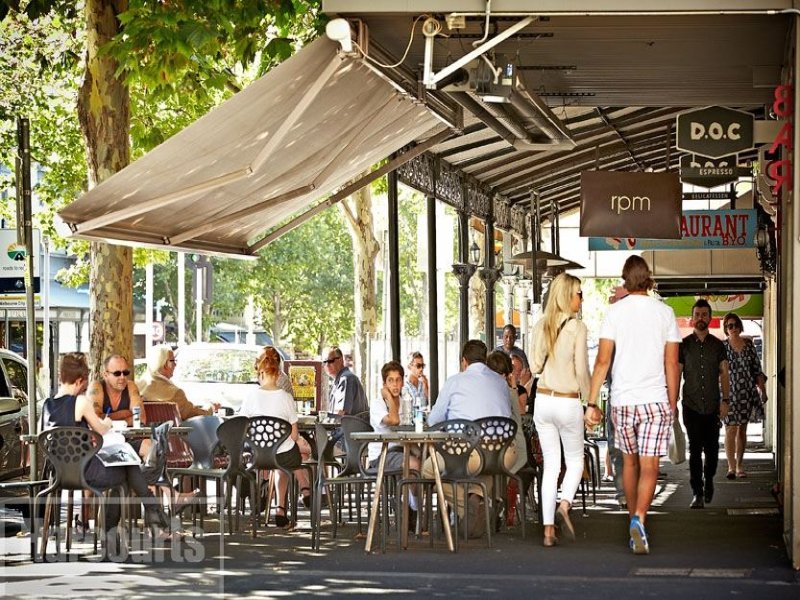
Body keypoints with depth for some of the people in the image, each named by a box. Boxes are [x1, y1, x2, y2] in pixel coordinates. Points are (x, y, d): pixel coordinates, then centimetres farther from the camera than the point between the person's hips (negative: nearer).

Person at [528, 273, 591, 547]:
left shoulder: (541, 326, 3)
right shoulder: (577, 327, -11)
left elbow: (534, 366, 5)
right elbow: (582, 371, -12)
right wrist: (591, 403, -2)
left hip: (543, 400, 4)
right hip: (569, 403, -4)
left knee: (550, 464, 8)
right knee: (575, 460, 13)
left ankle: (548, 530, 3)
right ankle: (564, 505, -15)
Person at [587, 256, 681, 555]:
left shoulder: (615, 311, -1)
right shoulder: (664, 312, 2)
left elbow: (602, 360, -4)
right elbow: (672, 364, 2)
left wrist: (592, 403, -1)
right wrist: (673, 404, 11)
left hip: (622, 399, 1)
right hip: (655, 399, -1)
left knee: (630, 462, 17)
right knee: (649, 466, -6)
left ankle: (634, 519, 26)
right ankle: (639, 519, -26)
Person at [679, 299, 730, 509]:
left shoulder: (717, 345, 8)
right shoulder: (684, 344, 5)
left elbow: (724, 373, 7)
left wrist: (725, 400, -3)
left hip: (712, 406, 1)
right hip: (691, 405, -1)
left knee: (712, 449, 6)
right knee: (695, 450, -7)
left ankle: (708, 481, 31)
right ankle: (697, 493, -7)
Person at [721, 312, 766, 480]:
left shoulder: (749, 344, 7)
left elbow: (757, 369, 11)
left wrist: (762, 390, 6)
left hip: (747, 392, 3)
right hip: (729, 392, -3)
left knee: (742, 429, 8)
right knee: (731, 429, -11)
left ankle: (740, 465, 15)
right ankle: (731, 466, -13)